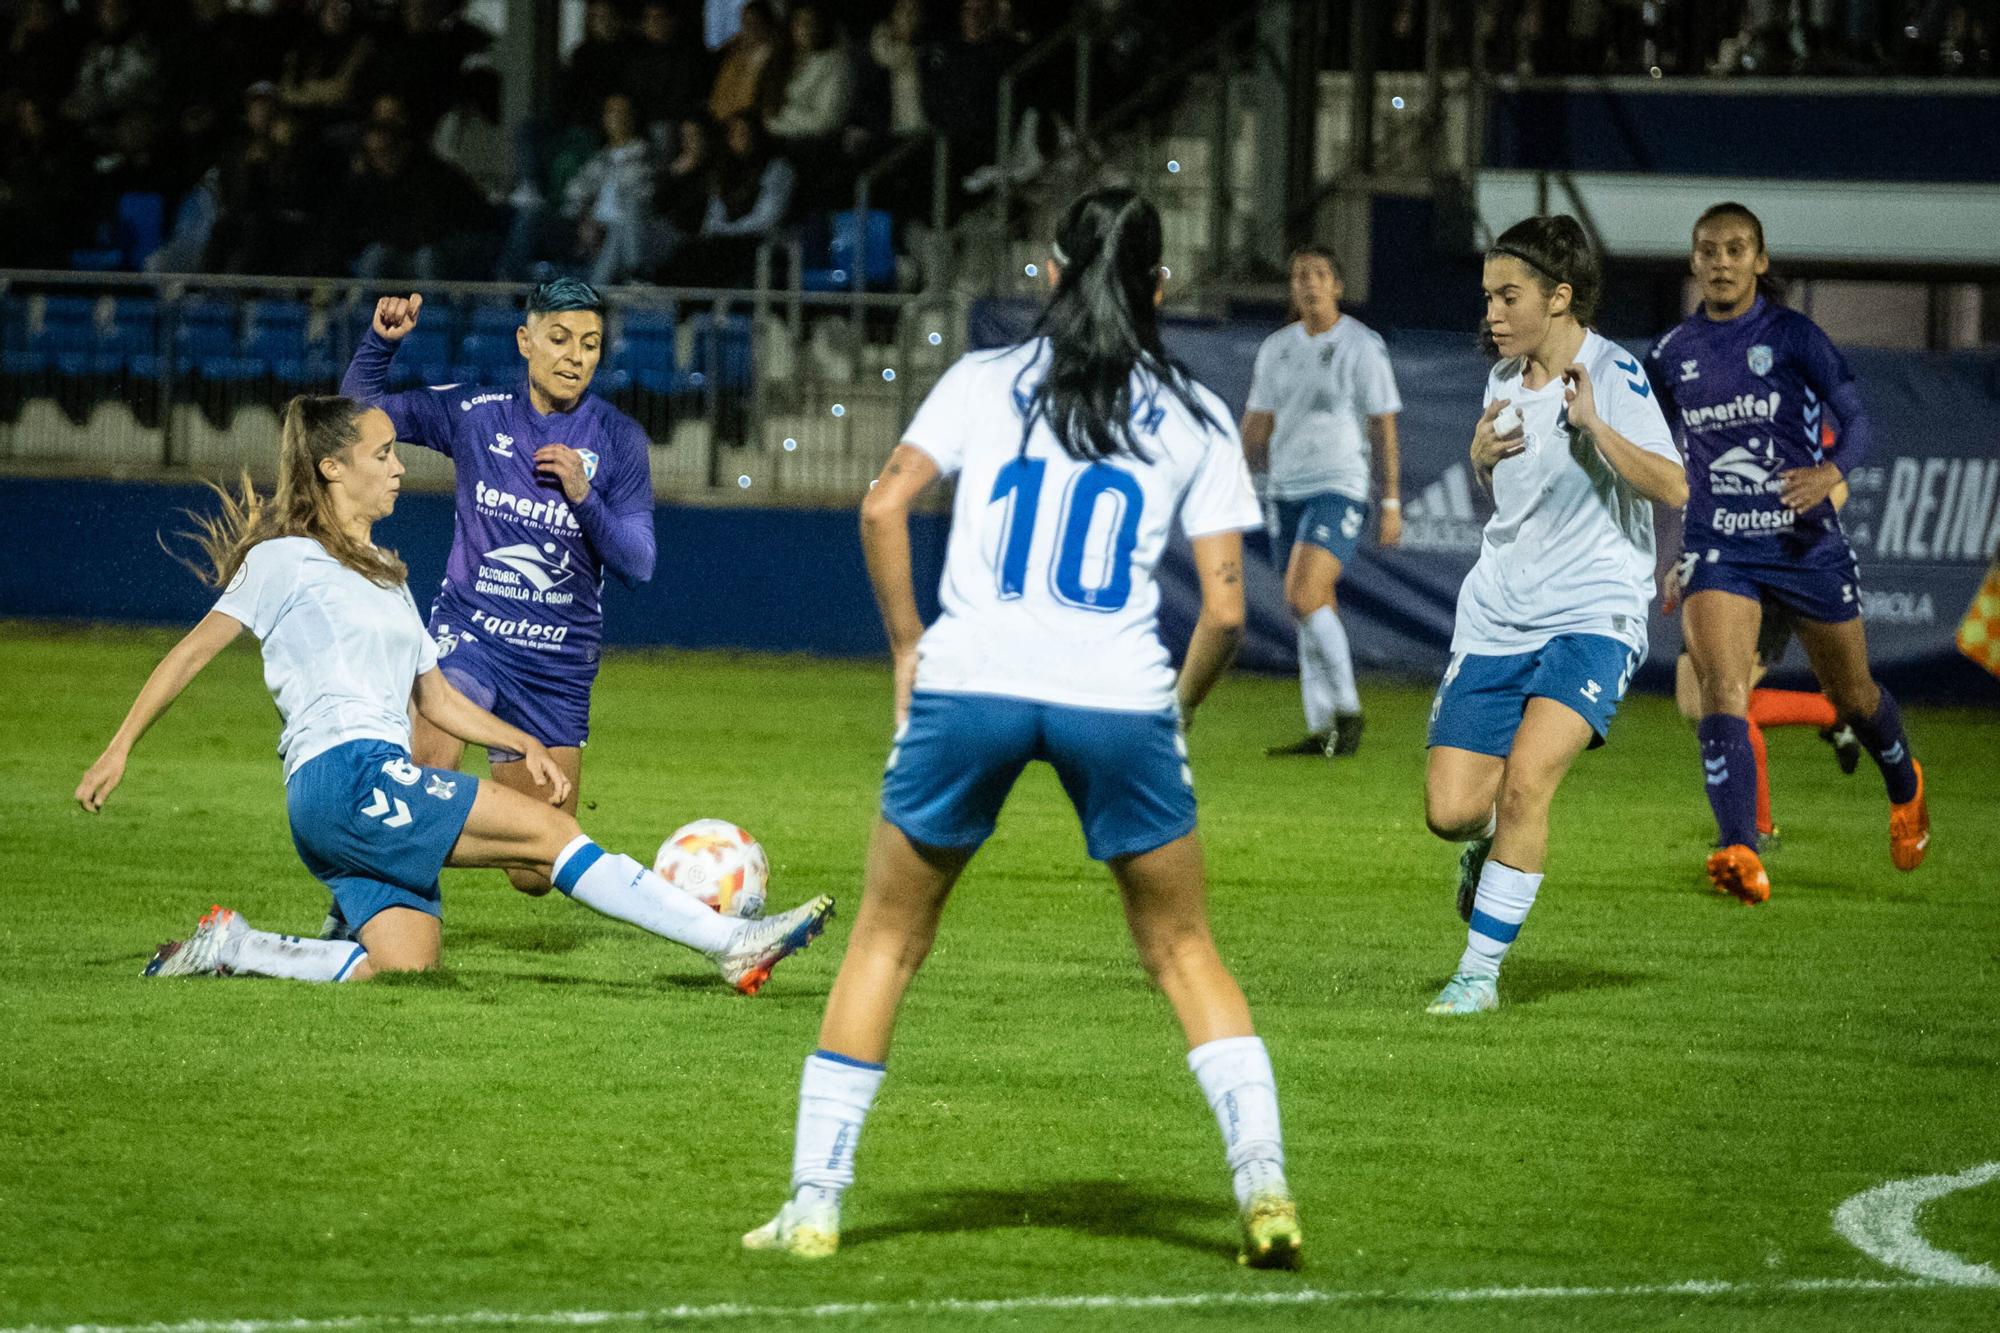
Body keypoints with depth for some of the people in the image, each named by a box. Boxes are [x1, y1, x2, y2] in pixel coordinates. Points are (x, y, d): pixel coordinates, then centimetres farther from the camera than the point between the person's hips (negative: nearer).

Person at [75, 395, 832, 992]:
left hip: (384, 785, 9)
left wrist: (525, 746, 10)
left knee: (406, 970, -10)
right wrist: (120, 750, -4)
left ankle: (230, 949, 2)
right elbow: (193, 652, 1)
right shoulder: (287, 561, 3)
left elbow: (436, 699, 25)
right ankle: (730, 944, -19)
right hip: (340, 776, -9)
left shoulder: (385, 579, 26)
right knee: (548, 830, -16)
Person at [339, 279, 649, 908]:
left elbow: (637, 565, -5)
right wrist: (381, 341, -9)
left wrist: (584, 497, -22)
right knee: (426, 768, -34)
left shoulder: (618, 439, -2)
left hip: (558, 666, 1)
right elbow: (361, 407, 11)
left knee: (534, 877, 4)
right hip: (468, 632, -1)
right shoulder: (475, 413, 0)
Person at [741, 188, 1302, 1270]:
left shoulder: (985, 380, 10)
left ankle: (813, 1202, 10)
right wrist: (1178, 704, 20)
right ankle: (1264, 1188, 2)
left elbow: (884, 506, -2)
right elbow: (1224, 607, 4)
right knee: (1181, 949, 16)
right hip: (1118, 694, 0)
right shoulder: (1195, 418, 11)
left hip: (970, 682, 0)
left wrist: (907, 642, 9)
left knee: (887, 938, 14)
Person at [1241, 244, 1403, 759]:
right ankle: (1322, 731, 11)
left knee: (1304, 598, -21)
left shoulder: (1362, 345, -4)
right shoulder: (1276, 348, 11)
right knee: (1316, 609, 7)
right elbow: (1257, 426, 16)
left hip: (1339, 488, -6)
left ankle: (1347, 710, -8)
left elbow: (1384, 428, -3)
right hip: (1286, 490, 6)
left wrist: (1392, 503, -5)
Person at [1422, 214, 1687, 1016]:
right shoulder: (1505, 380, 10)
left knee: (1526, 781, -23)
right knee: (1449, 811, -5)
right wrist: (1481, 458, 3)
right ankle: (1489, 845, 32)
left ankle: (1480, 971, -11)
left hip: (1591, 616, -6)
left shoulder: (1612, 376, -11)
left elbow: (1674, 489, -20)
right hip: (1496, 614, 6)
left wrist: (1594, 425, -31)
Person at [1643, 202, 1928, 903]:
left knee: (1853, 695, 15)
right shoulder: (1672, 354, 3)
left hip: (1807, 544, -1)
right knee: (1722, 688, -22)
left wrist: (1831, 472, -33)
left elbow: (1855, 418, -12)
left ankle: (1905, 791, 48)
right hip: (1718, 549, 1)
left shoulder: (1794, 337, -7)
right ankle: (1741, 854, -33)